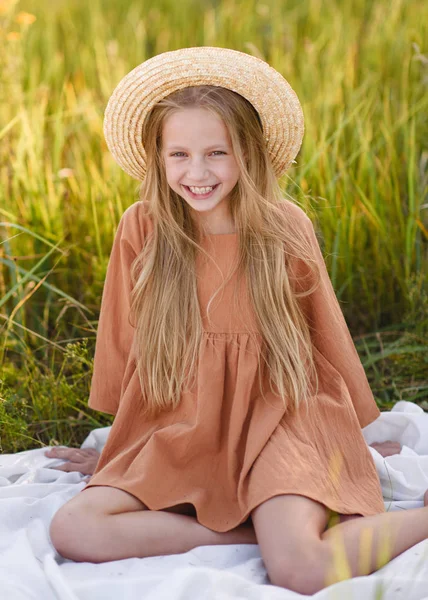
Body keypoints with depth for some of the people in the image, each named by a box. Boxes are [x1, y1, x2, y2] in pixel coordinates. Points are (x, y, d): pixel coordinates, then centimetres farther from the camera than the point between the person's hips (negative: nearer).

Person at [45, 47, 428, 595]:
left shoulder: (286, 229, -5)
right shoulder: (141, 229, -3)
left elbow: (326, 334, 9)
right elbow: (126, 345, 9)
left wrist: (355, 432, 20)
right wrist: (118, 450, 19)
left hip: (278, 421, -2)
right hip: (181, 432, 3)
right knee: (71, 531, -22)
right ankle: (259, 529, -15)